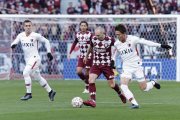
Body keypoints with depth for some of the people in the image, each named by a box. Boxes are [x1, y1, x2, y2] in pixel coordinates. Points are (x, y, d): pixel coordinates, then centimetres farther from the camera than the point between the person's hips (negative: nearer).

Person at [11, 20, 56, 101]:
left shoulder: (35, 35, -10)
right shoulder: (21, 36, 2)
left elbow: (46, 41, 1)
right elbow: (14, 43, 4)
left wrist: (49, 52, -2)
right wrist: (13, 45, -21)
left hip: (35, 58, -6)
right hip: (27, 60, 6)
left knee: (26, 73, -22)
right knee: (38, 78, 15)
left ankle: (28, 93, -14)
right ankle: (50, 91, 30)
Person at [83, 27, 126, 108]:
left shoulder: (110, 40, -14)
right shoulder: (93, 39, -4)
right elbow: (91, 47, 17)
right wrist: (86, 56, 30)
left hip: (107, 65, -3)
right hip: (96, 64, 3)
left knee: (112, 85, 2)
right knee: (91, 80, -18)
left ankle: (120, 94, 34)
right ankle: (92, 101, -20)